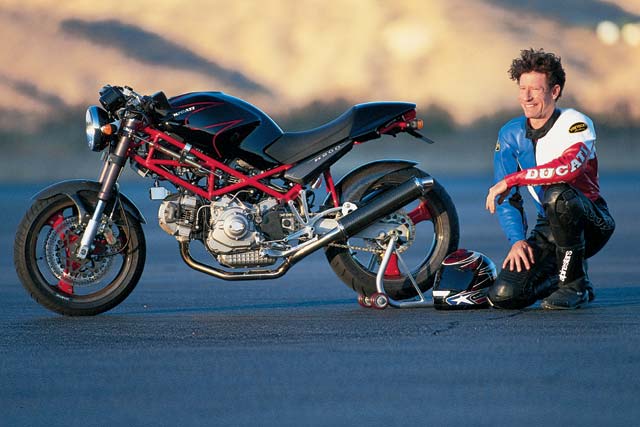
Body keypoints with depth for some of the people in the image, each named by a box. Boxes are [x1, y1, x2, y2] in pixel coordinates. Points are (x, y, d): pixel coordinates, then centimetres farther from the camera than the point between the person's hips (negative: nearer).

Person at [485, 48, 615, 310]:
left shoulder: (575, 124, -15)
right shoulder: (510, 134, 1)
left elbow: (568, 167, -37)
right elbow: (506, 198, 0)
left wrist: (512, 180, -31)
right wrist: (517, 240, -16)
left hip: (592, 223, -5)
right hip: (549, 228, 5)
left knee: (557, 195, -39)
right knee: (503, 296, -16)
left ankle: (575, 284, -19)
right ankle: (562, 272, 15)